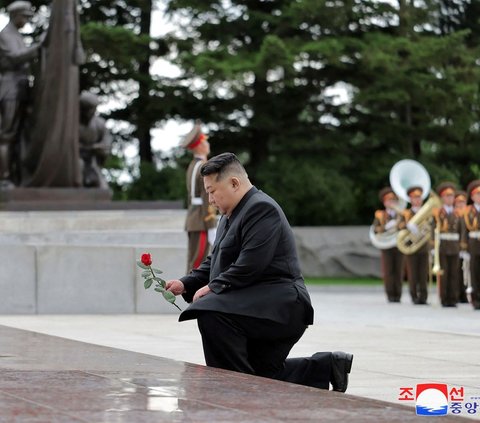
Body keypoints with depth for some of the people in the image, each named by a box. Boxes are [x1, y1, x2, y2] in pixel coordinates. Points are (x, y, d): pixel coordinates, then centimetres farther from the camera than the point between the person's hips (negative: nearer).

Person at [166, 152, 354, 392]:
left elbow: (251, 264, -24)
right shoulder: (231, 215, 17)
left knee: (211, 314, -31)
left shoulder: (261, 209, -16)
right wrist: (186, 284, 7)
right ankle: (327, 367, 22)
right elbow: (215, 262, 22)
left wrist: (213, 287, -17)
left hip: (279, 305, -11)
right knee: (262, 374, 15)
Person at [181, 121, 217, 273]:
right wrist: (212, 231, -19)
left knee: (195, 265, 9)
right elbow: (207, 201, -20)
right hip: (203, 222, -10)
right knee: (197, 267, -9)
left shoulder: (192, 167, 16)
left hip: (193, 221, 10)